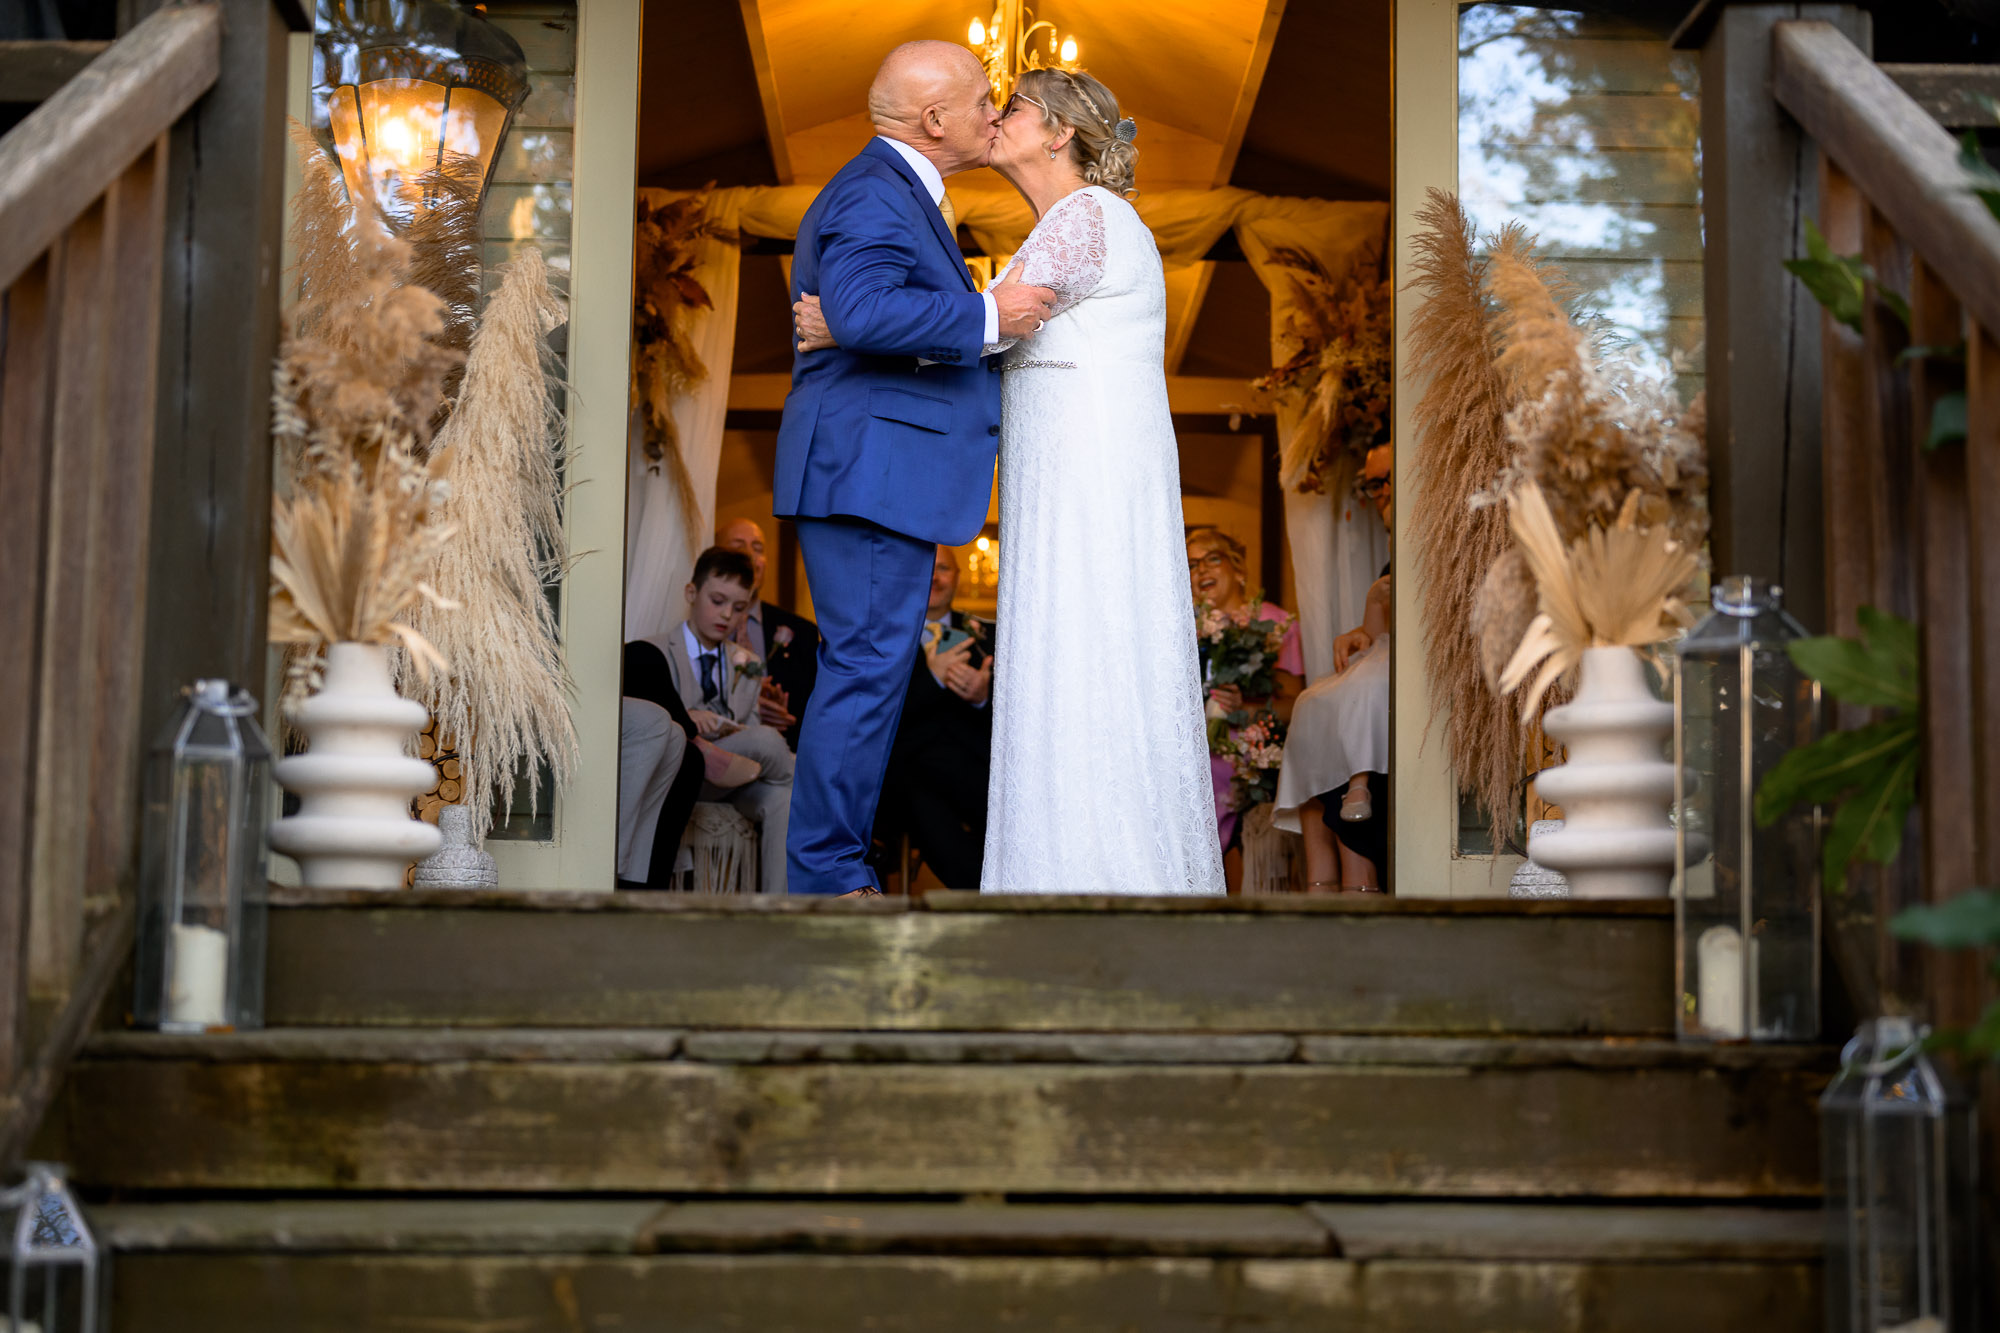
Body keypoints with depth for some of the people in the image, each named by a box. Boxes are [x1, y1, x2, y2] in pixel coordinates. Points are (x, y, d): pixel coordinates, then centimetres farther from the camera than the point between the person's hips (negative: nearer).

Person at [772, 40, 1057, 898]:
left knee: (863, 669, 13)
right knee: (867, 670, -8)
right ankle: (829, 876, -2)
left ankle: (830, 863, 19)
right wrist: (987, 318, -22)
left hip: (875, 472, 11)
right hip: (869, 470, -11)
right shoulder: (874, 195, -13)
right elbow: (865, 313, -29)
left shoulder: (897, 193, 22)